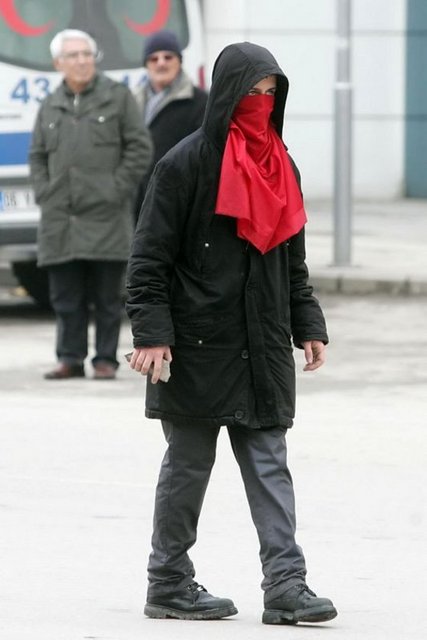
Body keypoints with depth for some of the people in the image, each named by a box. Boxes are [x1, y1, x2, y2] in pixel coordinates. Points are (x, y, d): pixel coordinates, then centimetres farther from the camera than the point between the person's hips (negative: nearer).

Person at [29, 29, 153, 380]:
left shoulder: (118, 97, 4)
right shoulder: (50, 107, 15)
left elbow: (139, 148, 0)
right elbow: (38, 156, 20)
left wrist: (118, 189, -7)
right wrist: (44, 193, 5)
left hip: (106, 217, -4)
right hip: (60, 218, 4)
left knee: (108, 295, 0)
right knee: (66, 295, 4)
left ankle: (106, 359, 5)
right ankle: (71, 358, 10)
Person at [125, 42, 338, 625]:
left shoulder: (281, 165, 11)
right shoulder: (186, 164, -8)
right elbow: (150, 257, -9)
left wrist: (308, 325, 12)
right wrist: (152, 332, -16)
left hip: (262, 347, 5)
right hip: (196, 347, -5)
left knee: (269, 463, -1)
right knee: (188, 465, 4)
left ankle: (285, 585, -5)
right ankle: (168, 583, 14)